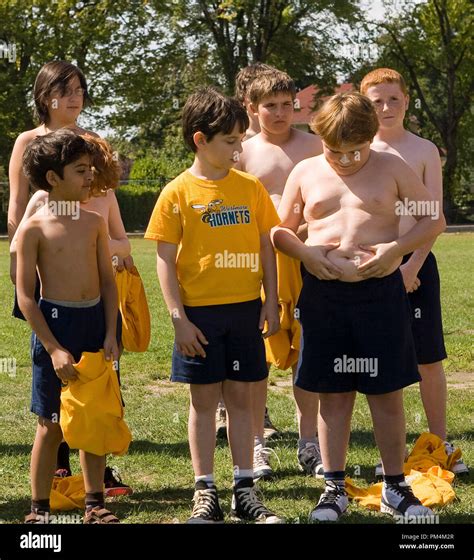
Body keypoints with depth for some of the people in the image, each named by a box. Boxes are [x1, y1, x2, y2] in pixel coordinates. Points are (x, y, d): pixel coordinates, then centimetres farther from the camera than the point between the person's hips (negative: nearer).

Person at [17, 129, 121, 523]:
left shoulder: (94, 223, 6)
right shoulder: (34, 229, -7)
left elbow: (107, 281, 10)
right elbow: (25, 296, -9)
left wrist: (110, 334, -1)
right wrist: (54, 349, -13)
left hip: (96, 321, 4)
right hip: (55, 321, -4)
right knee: (52, 424, 1)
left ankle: (95, 503, 19)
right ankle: (40, 508, 11)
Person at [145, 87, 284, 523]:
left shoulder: (250, 187, 4)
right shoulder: (178, 193, -5)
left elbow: (266, 246, 9)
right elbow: (166, 261, -5)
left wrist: (271, 303, 3)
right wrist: (179, 319, -10)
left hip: (245, 309, 2)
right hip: (200, 311, -2)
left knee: (240, 397, 7)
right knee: (204, 399, 4)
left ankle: (245, 490, 12)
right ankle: (205, 492, 12)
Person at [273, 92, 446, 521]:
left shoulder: (391, 168, 3)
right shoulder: (305, 172, 7)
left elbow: (434, 220, 5)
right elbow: (280, 230, 14)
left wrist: (395, 248, -11)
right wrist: (306, 254, -7)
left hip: (381, 292, -1)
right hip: (322, 294, 1)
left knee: (387, 393, 3)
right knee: (333, 393, 5)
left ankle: (396, 488, 14)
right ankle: (334, 489, 14)